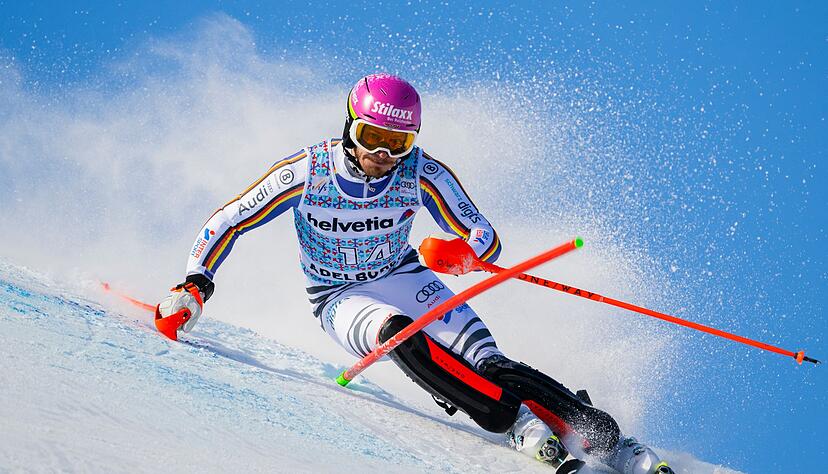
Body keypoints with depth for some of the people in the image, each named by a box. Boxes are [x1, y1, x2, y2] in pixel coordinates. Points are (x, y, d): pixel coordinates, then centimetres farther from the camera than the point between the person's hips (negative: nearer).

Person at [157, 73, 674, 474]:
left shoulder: (423, 175, -18)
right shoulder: (305, 173, -20)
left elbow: (487, 242, -13)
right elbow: (226, 223, -8)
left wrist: (459, 253, -36)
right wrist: (195, 286, -19)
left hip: (404, 279, 1)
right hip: (340, 300, 0)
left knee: (485, 360, -24)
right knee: (398, 335, -35)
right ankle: (524, 428, -39)